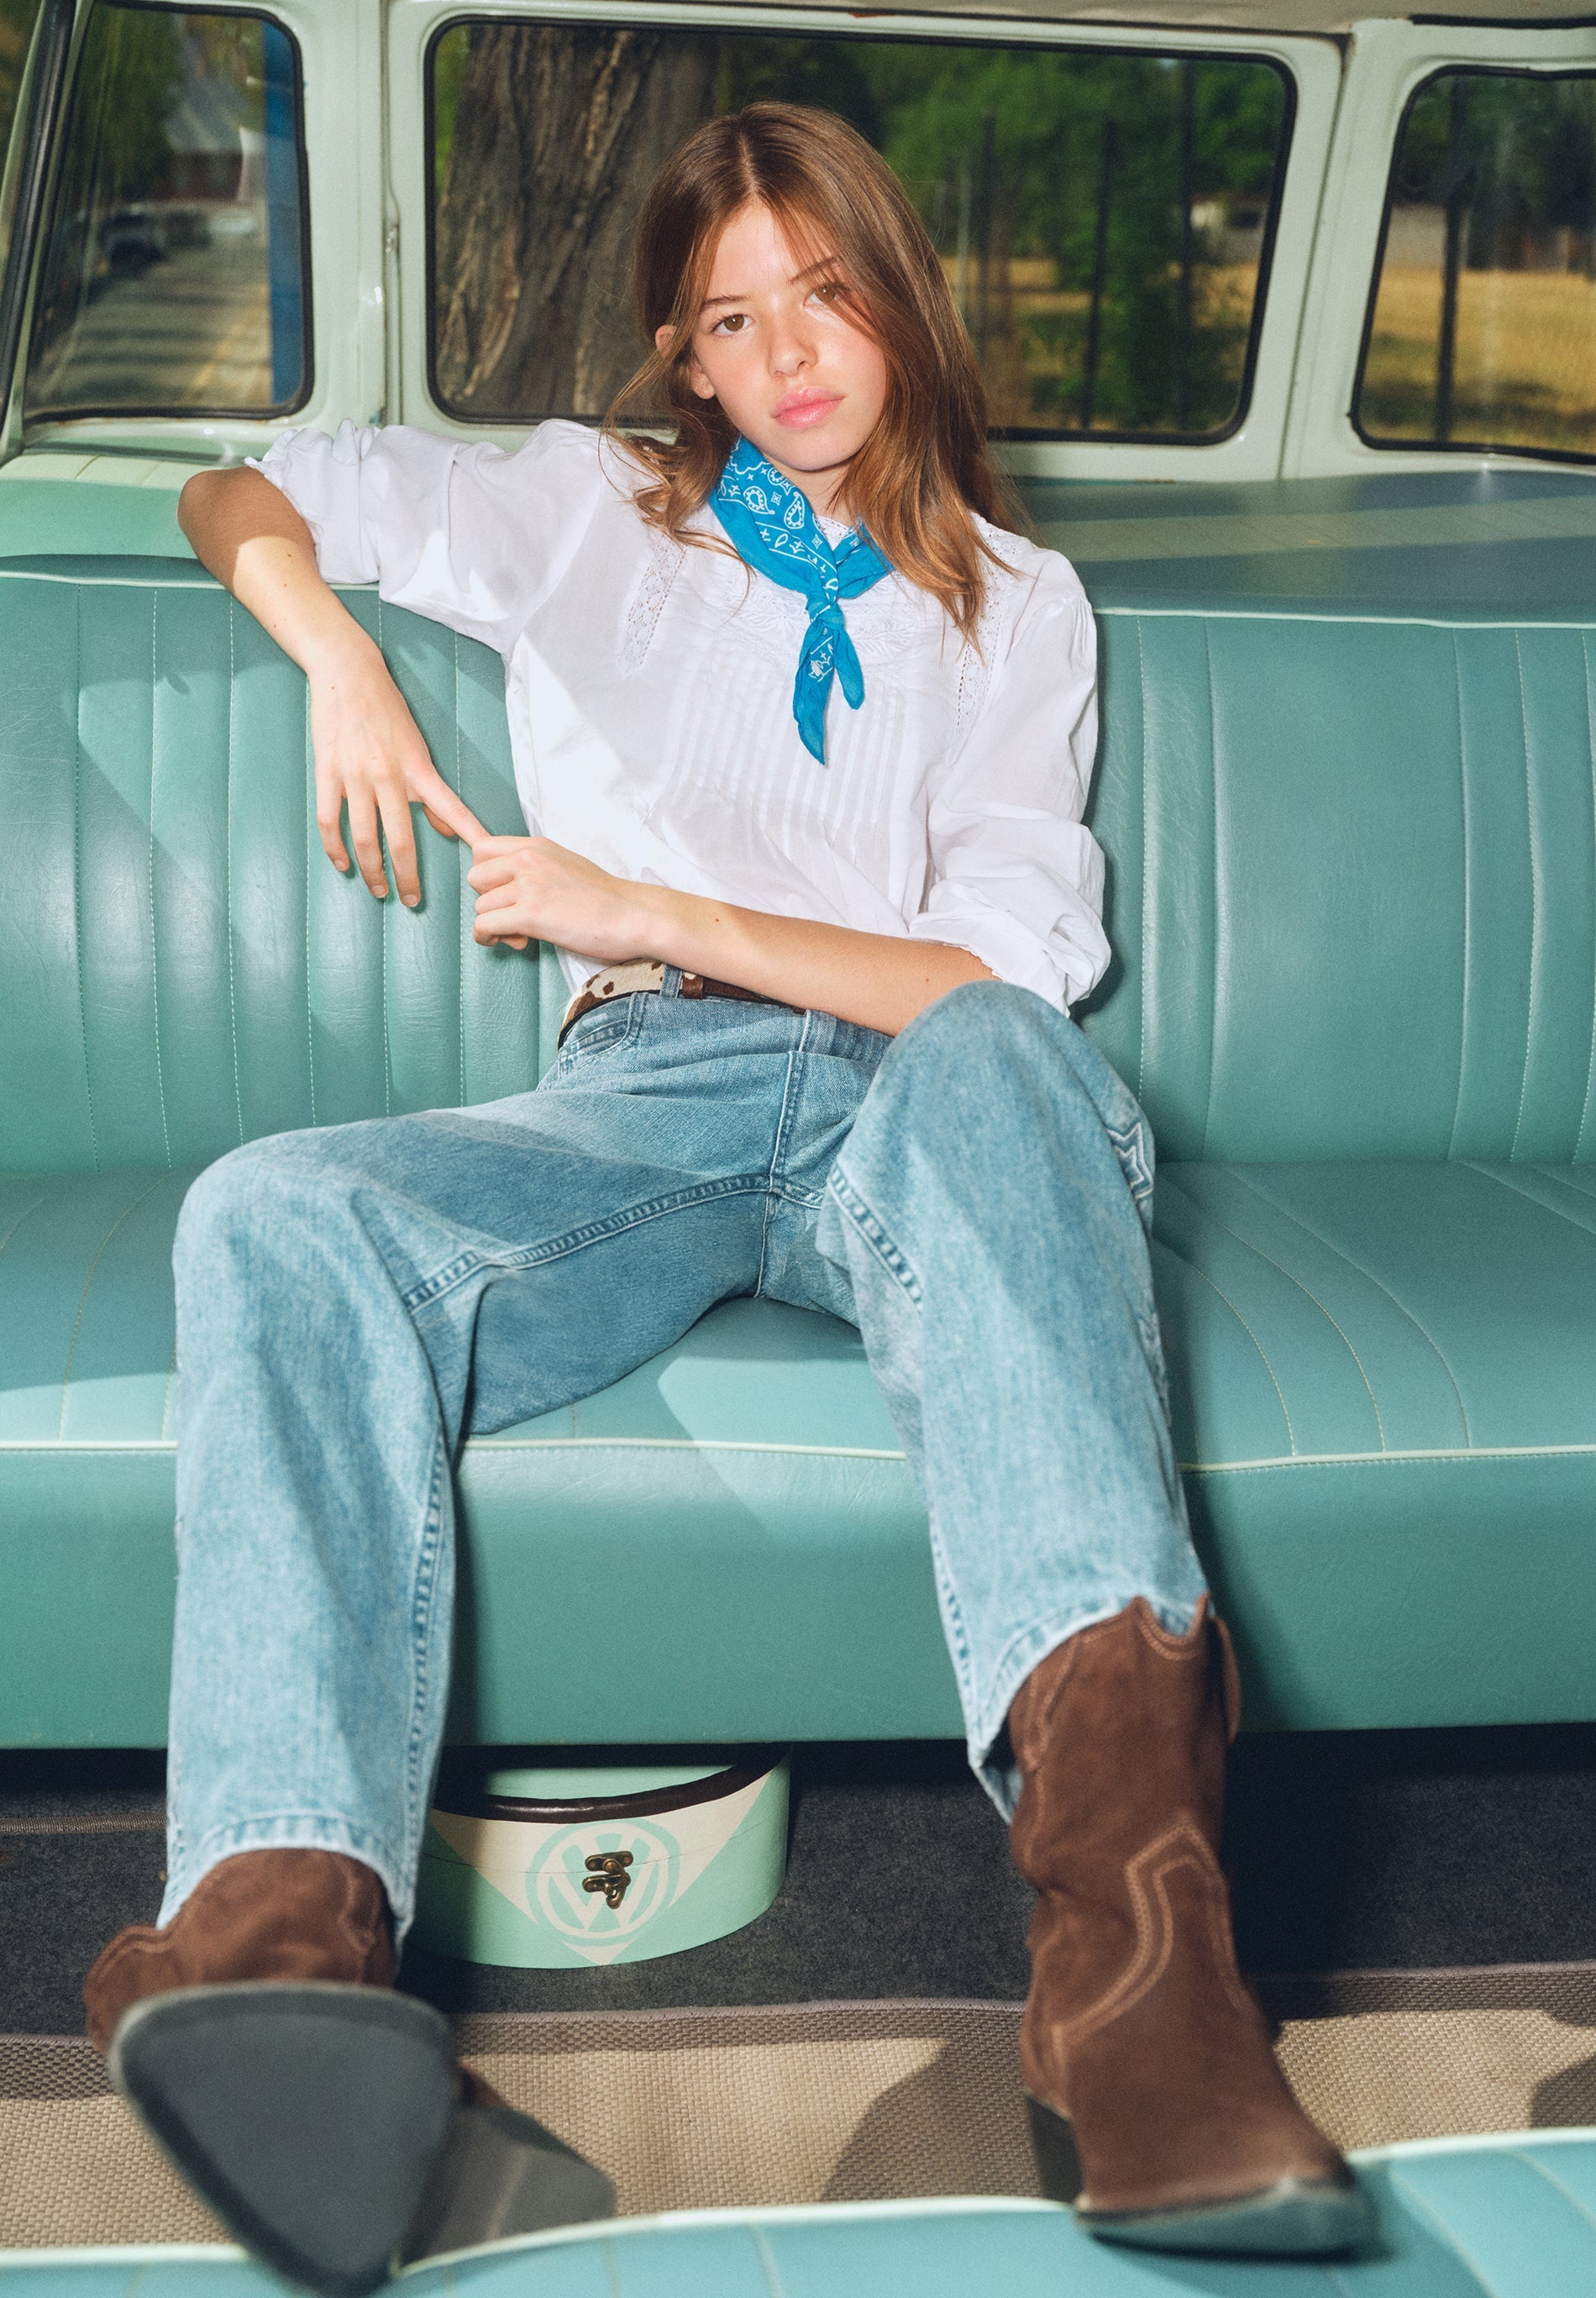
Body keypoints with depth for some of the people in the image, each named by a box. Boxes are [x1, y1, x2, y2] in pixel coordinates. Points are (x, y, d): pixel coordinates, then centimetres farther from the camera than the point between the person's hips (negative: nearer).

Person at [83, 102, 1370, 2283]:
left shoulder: (1014, 603, 22)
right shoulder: (588, 511, 26)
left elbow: (1007, 977, 7)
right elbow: (243, 495, 30)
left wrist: (656, 915, -3)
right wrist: (338, 653, 6)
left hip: (910, 1110, -1)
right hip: (642, 1102, 1)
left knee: (988, 1064, -40)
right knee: (281, 1220, -32)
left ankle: (1127, 1873, -63)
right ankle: (281, 1928, -55)